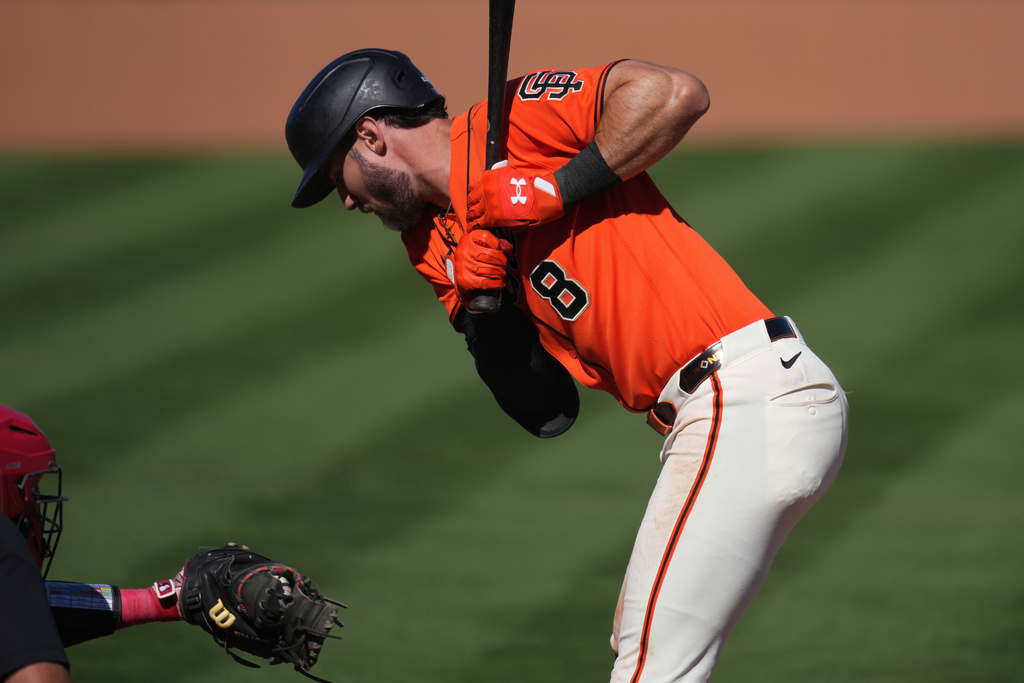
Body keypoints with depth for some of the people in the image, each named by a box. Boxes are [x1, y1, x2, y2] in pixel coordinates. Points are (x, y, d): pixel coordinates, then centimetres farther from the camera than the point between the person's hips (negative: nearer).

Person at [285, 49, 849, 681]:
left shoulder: (511, 122, -4)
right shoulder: (436, 244, 19)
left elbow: (676, 94, -18)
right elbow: (547, 410, 14)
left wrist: (555, 192, -14)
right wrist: (479, 309, -2)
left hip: (750, 400, -10)